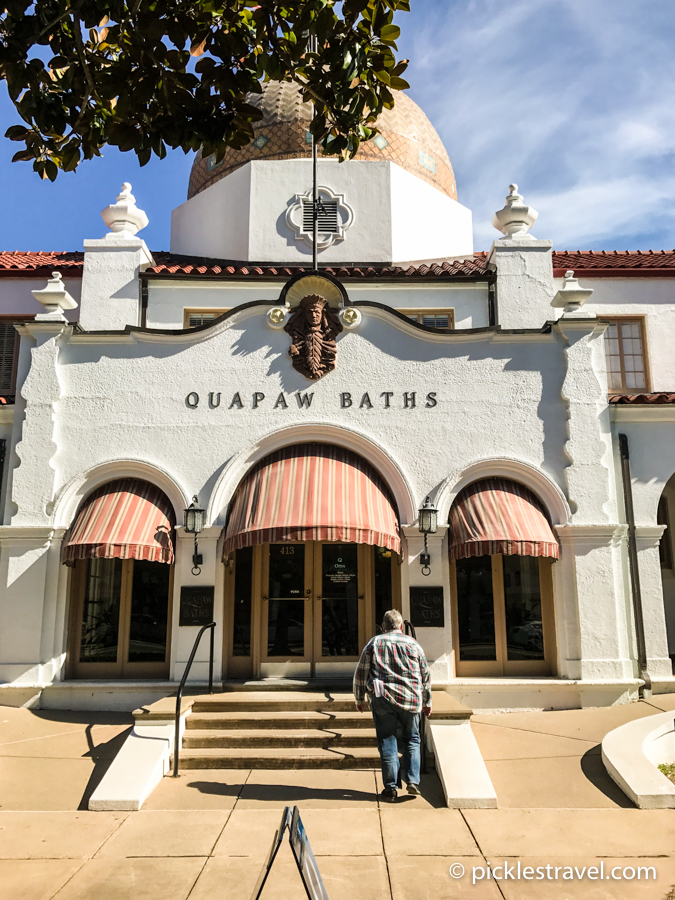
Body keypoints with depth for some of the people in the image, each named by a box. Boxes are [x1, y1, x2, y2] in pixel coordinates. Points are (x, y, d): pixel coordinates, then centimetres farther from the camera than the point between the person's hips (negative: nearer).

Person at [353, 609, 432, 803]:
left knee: (387, 742, 6)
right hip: (411, 699, 1)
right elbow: (426, 676, 13)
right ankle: (413, 781, 7)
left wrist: (359, 699, 16)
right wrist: (427, 702, 22)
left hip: (383, 699, -1)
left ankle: (391, 788, 6)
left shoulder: (374, 643, 7)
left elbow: (361, 673, 6)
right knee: (412, 739, 15)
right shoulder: (413, 644, 9)